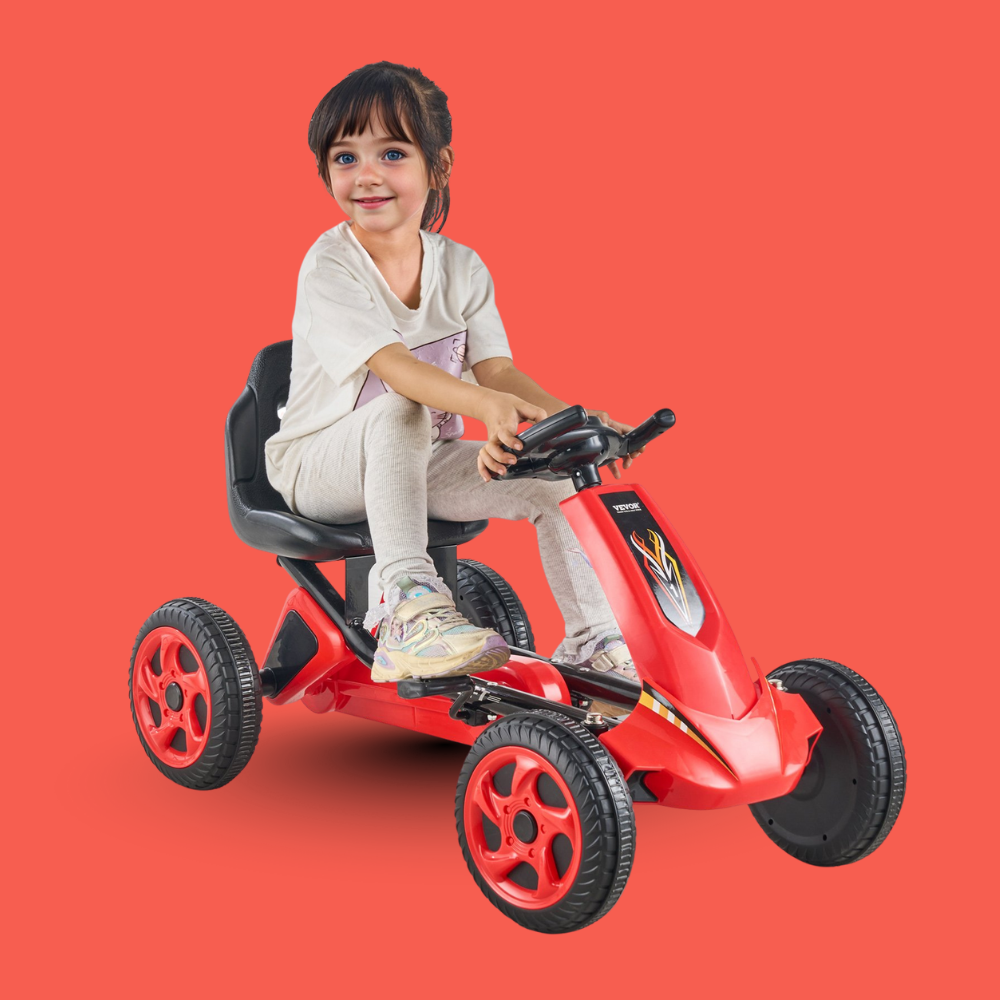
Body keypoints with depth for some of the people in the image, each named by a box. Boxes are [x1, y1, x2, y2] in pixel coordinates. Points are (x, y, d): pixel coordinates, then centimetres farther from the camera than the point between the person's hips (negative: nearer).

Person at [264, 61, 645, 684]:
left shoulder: (463, 269, 1)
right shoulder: (329, 266, -17)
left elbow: (496, 368, -11)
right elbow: (393, 366, -33)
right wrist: (489, 405, -52)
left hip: (422, 464, 5)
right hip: (322, 467, -5)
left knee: (560, 480, -13)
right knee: (400, 407, -37)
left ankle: (595, 647, -2)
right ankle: (407, 605, -43)